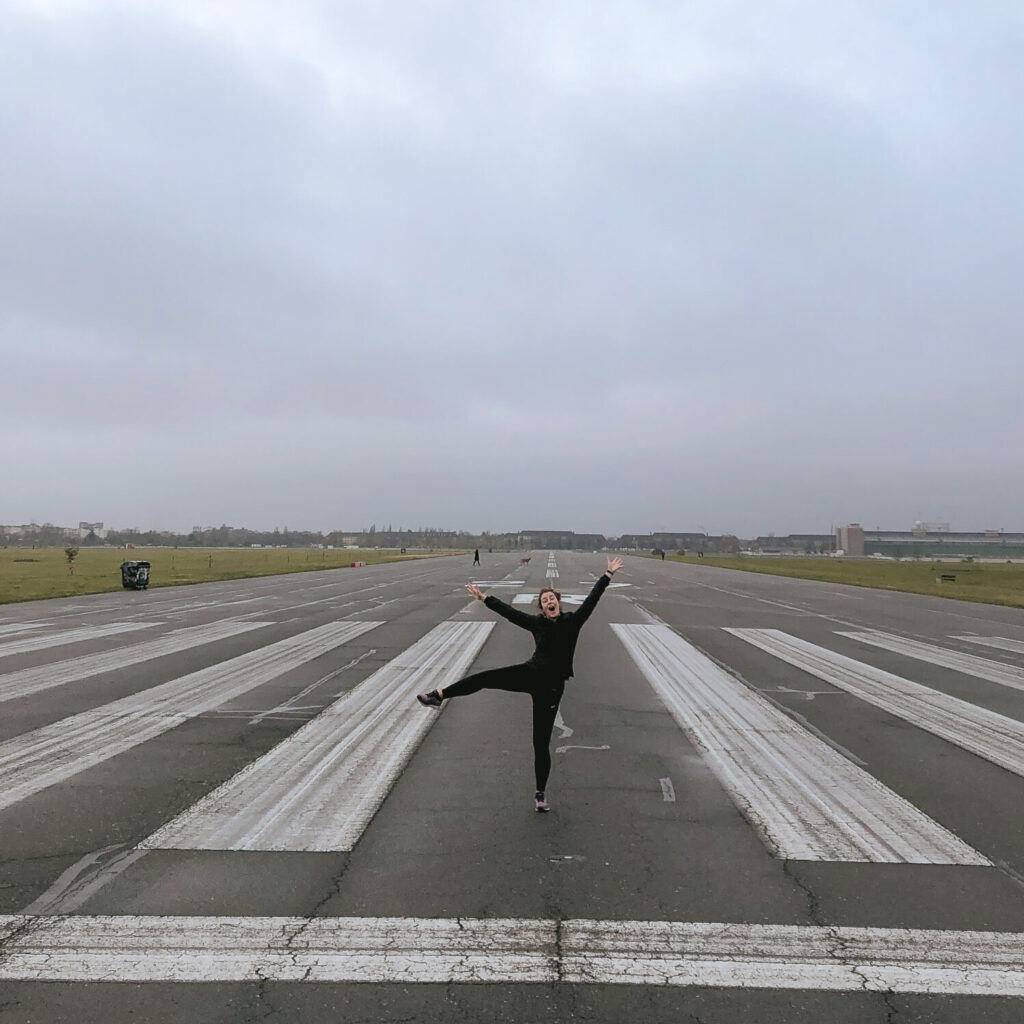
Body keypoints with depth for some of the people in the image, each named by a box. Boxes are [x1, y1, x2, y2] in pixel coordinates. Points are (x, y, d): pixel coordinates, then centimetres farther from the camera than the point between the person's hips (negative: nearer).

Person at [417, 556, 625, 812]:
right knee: (485, 677, -20)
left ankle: (540, 793, 18)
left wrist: (607, 575, -14)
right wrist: (484, 598, 7)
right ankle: (438, 696, -16)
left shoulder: (572, 621, -3)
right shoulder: (537, 623, 3)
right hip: (530, 674, 2)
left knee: (541, 742, 3)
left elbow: (591, 600, -8)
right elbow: (509, 612, 6)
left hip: (551, 687, -2)